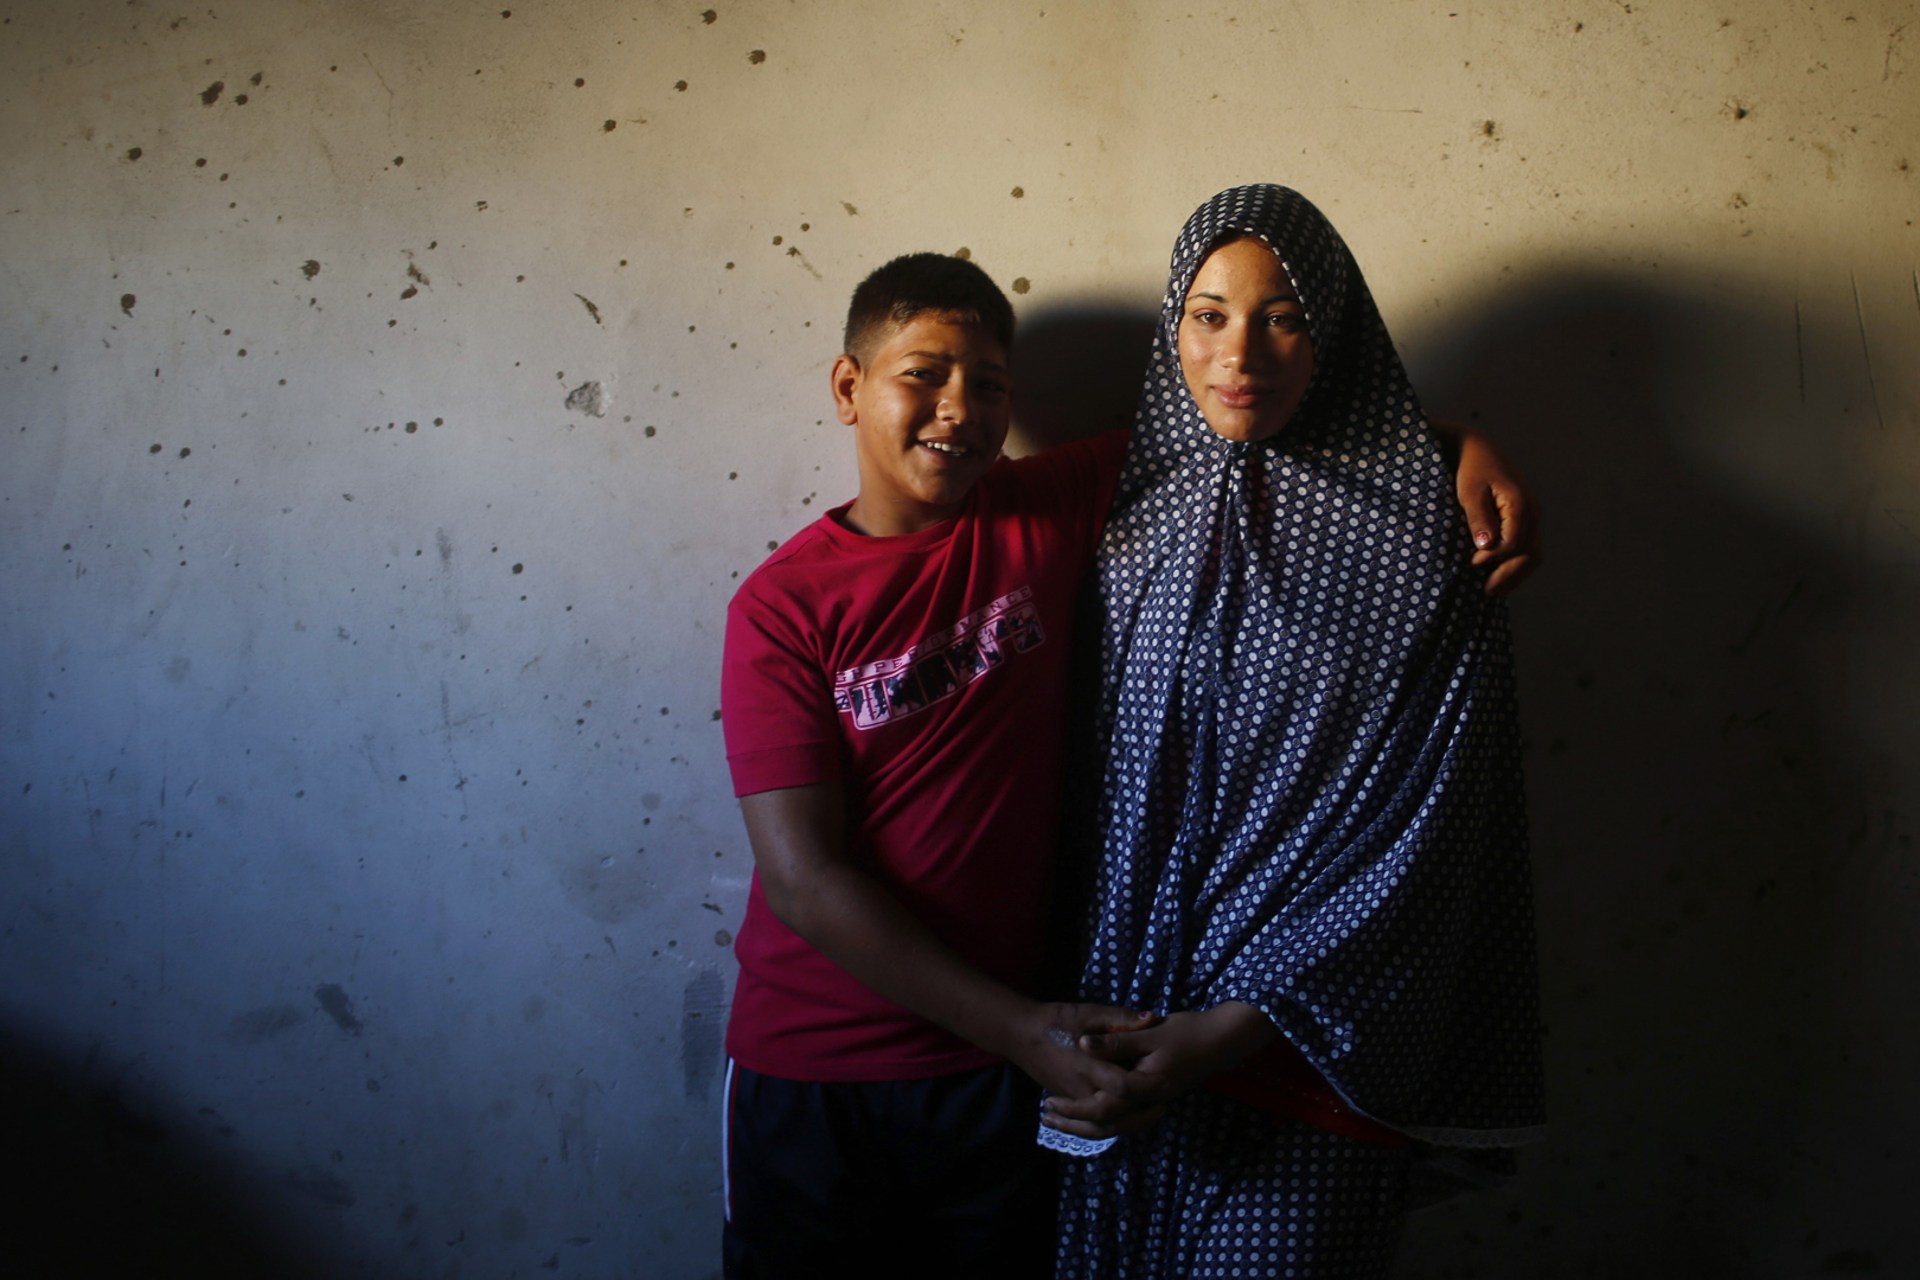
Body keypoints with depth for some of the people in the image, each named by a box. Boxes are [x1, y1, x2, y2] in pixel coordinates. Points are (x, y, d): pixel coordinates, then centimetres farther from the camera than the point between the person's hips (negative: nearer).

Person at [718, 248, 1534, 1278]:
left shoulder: (1051, 514, -2)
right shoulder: (783, 605, -9)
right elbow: (803, 876, -14)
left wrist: (1455, 444, -8)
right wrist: (1019, 1028, -20)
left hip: (991, 1076, 2)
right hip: (808, 1075, -2)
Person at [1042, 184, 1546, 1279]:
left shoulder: (1416, 540, -8)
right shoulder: (1135, 515, 4)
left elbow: (1421, 841, -12)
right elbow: (1094, 790, 10)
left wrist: (1234, 1028, -19)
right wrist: (1077, 1018, 1)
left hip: (1308, 1053, -3)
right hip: (1126, 1038, 4)